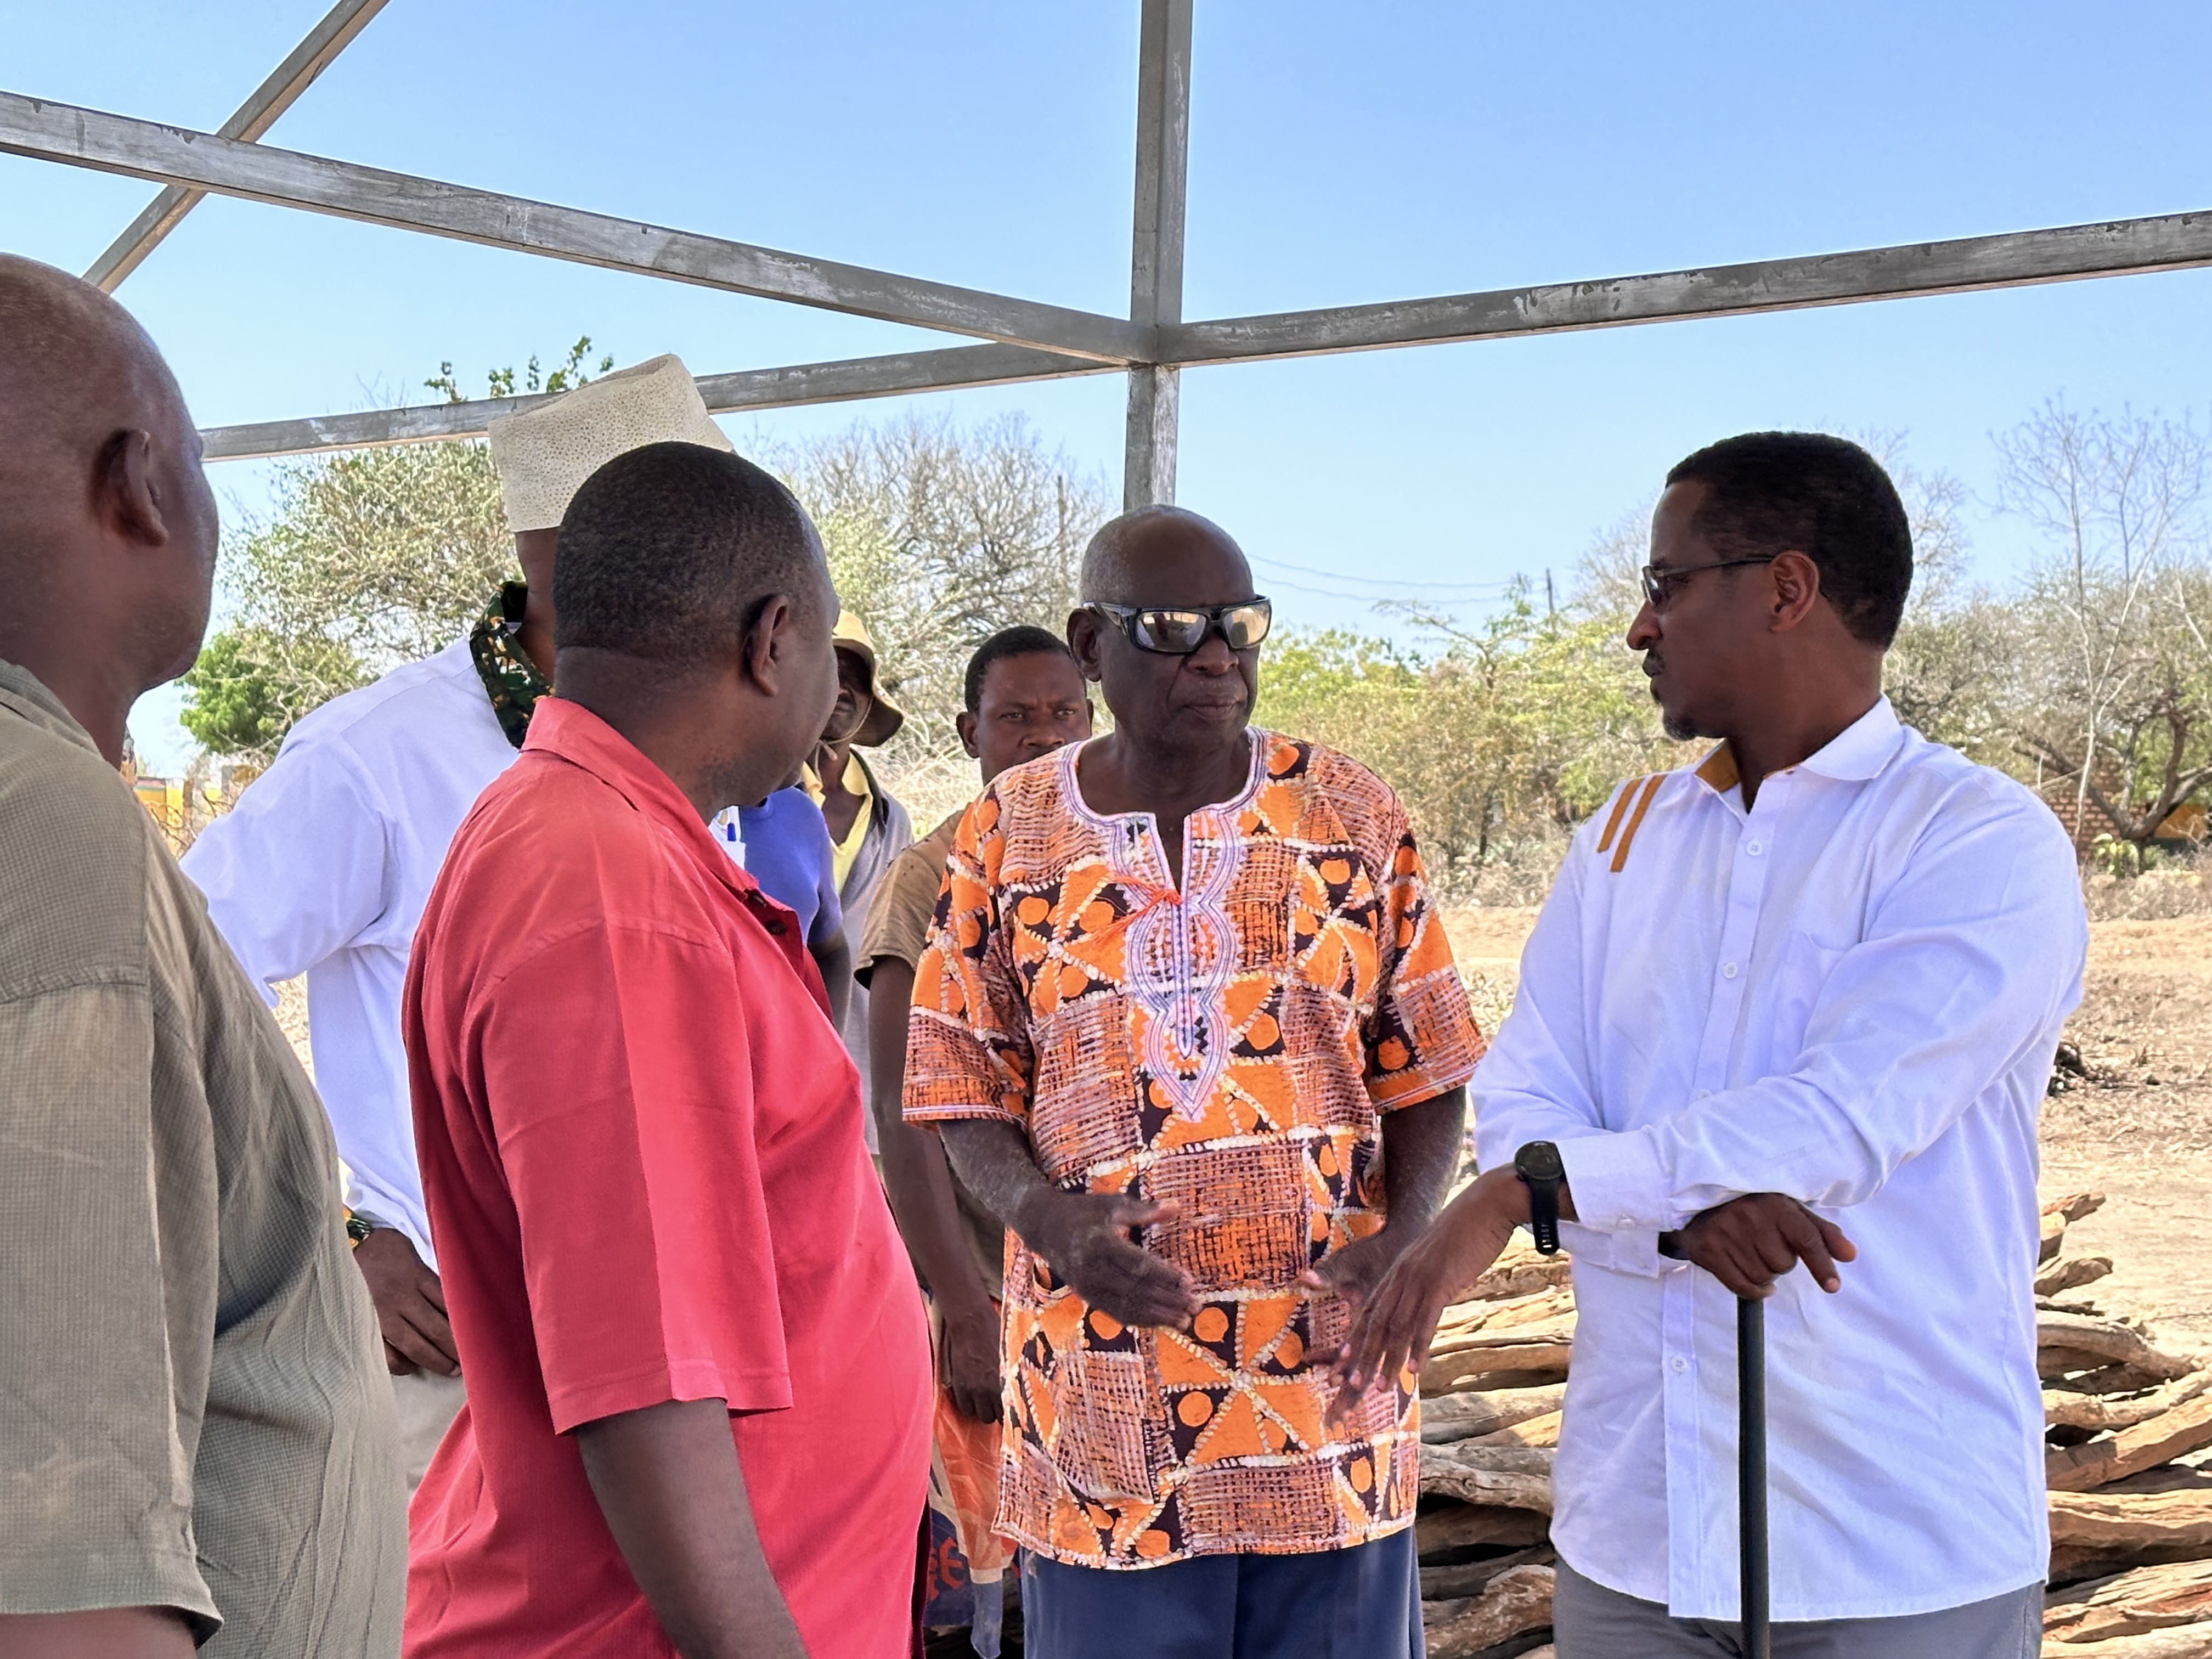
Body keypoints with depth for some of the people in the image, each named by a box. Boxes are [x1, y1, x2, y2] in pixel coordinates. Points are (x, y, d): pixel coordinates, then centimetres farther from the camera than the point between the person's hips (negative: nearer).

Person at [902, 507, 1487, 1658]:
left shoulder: (1356, 819, 2)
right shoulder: (1007, 836, 1)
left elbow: (1424, 1077, 5)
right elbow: (969, 1097, 3)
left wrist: (1407, 1234, -13)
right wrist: (1048, 1219, -17)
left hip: (1325, 1379, 1)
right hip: (1105, 1397, 0)